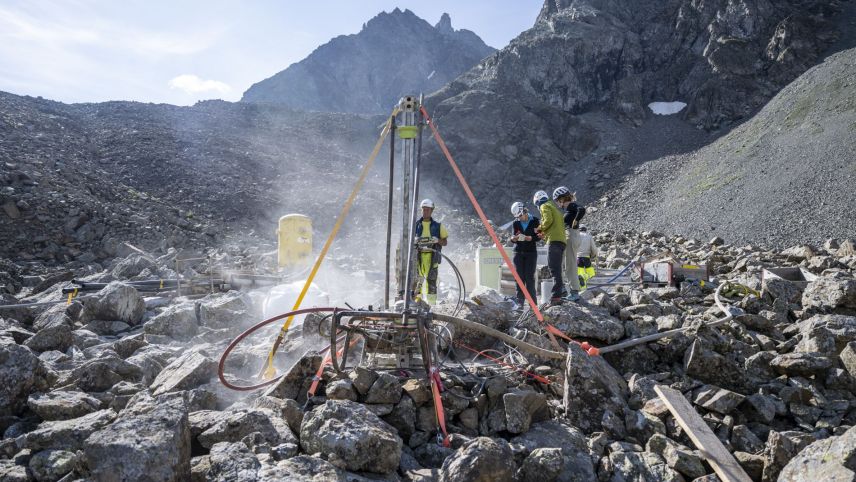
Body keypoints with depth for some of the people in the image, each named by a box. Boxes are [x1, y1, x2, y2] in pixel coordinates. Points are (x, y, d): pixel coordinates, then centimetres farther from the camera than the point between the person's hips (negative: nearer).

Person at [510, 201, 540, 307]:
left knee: (529, 277, -6)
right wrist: (513, 238, -20)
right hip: (518, 252, 3)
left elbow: (539, 236, -5)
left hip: (531, 252, -3)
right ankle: (520, 300, 5)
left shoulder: (535, 221, -3)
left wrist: (530, 238, -23)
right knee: (519, 276, 1)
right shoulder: (515, 223, 5)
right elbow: (514, 238, 3)